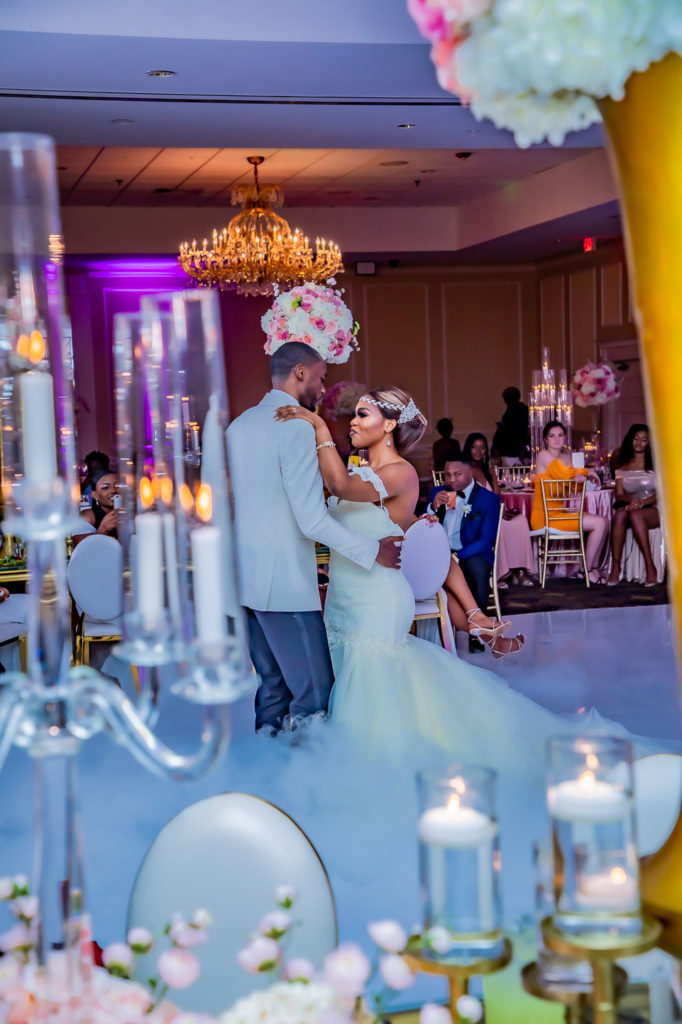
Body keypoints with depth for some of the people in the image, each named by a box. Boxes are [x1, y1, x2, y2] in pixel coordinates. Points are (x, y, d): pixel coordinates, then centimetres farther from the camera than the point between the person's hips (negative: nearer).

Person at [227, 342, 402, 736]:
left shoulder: (239, 425, 12)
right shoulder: (297, 427, -14)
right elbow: (312, 520, -19)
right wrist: (373, 551, -9)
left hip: (245, 577, 9)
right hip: (284, 581, -9)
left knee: (273, 686, 16)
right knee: (313, 695, -3)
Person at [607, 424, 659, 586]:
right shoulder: (622, 467, 16)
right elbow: (619, 495, 8)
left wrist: (643, 502, -20)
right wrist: (631, 499, -17)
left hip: (653, 511, -2)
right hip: (630, 506, 3)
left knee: (635, 514, -38)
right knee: (620, 514, -35)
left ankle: (650, 567, -39)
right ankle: (615, 566, -38)